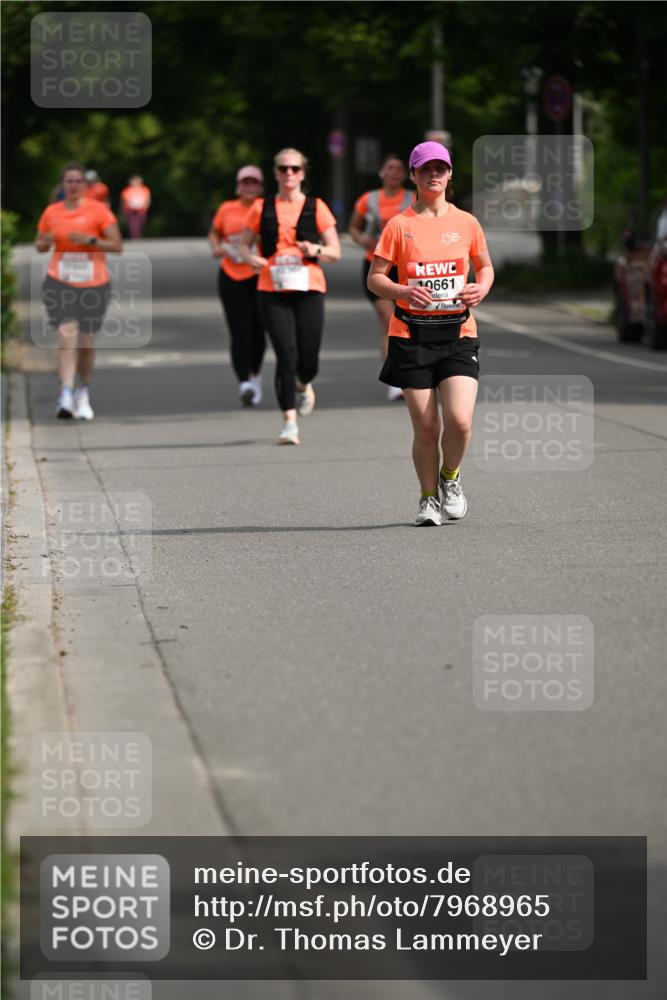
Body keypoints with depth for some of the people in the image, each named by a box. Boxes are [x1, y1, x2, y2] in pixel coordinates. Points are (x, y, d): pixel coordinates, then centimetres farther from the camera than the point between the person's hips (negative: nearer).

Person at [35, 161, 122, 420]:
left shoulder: (98, 210, -4)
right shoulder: (51, 212, 4)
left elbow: (117, 245, -6)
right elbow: (40, 246, 16)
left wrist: (90, 240, -20)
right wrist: (46, 241, -8)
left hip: (93, 285, 0)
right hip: (60, 283, 0)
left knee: (86, 343, 10)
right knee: (67, 336, -18)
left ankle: (83, 394, 34)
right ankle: (66, 397, -24)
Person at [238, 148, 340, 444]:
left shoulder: (316, 208, 6)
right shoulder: (262, 208, 8)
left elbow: (335, 252, 7)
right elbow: (244, 243, 14)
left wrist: (316, 250, -14)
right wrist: (251, 258, -8)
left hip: (309, 289, 0)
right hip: (272, 292, 0)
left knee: (308, 360, 1)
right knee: (286, 355, -13)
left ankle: (303, 385, 38)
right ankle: (289, 423, -10)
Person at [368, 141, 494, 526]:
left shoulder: (466, 223, 7)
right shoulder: (400, 226, 1)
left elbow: (485, 266, 20)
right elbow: (375, 278, 2)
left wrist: (481, 288, -3)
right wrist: (403, 291, -18)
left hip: (458, 333, 1)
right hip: (412, 333, -1)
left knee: (460, 420, -14)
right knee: (425, 427, -1)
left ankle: (450, 477, 15)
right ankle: (429, 498, 20)